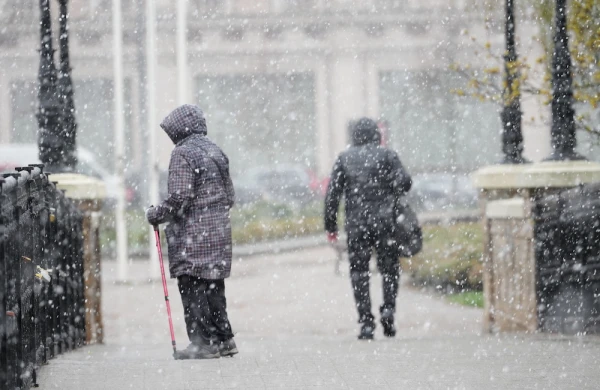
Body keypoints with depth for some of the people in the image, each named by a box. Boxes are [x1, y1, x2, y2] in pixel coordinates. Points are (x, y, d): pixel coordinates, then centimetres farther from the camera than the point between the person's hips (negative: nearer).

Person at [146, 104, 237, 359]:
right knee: (213, 286, 14)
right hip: (219, 230, 8)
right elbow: (229, 196, 18)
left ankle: (203, 341, -8)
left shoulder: (183, 154, -11)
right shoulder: (216, 152, 15)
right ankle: (224, 340, 16)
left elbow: (180, 198, -18)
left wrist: (156, 214, -4)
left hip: (192, 233, -8)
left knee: (192, 288, -5)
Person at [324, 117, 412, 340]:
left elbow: (332, 194, 4)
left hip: (356, 224, 1)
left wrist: (330, 225, 8)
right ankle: (388, 309, -10)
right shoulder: (387, 155, 3)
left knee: (359, 272, 4)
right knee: (389, 268, 10)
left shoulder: (344, 158, 8)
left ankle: (366, 322, -4)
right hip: (384, 222, -1)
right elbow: (404, 182, -8)